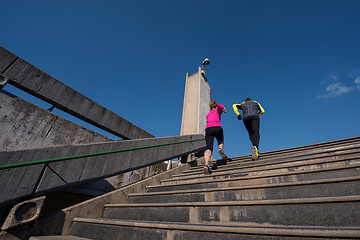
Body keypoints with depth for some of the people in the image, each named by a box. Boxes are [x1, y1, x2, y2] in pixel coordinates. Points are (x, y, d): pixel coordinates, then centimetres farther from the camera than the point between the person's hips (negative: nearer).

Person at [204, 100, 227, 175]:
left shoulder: (208, 114, 34)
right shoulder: (218, 110, 26)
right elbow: (219, 105, 12)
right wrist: (223, 108, -1)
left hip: (208, 129, 2)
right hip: (217, 128, -2)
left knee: (208, 148, -12)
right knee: (221, 142, 25)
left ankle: (206, 164, -37)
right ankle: (220, 148, -10)